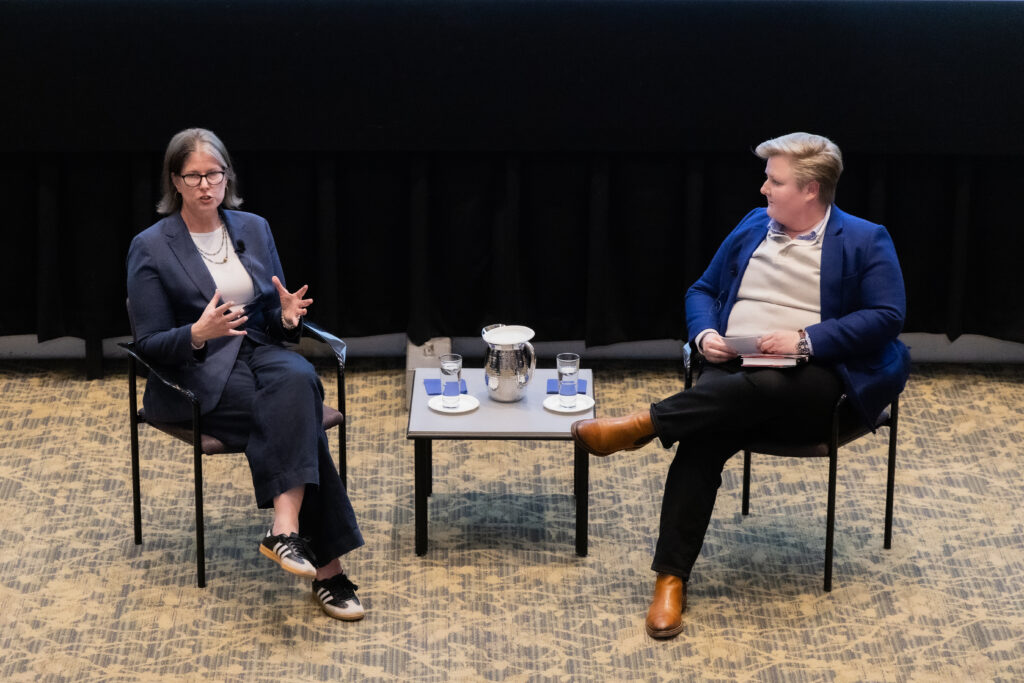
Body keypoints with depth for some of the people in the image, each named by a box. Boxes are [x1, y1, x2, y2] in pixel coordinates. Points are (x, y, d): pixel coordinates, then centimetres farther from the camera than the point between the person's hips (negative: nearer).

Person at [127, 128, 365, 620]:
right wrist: (198, 334, -24)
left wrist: (287, 317, -9)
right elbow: (148, 344, -4)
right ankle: (325, 566, -36)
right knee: (298, 414, -32)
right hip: (197, 376, -4)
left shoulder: (254, 229, 12)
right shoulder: (151, 248, -2)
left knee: (296, 379, -35)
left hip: (262, 353, 4)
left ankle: (286, 528, -41)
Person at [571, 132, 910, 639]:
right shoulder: (753, 226, 19)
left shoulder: (865, 242, 3)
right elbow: (703, 290, 24)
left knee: (763, 386, -40)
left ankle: (642, 425, -31)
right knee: (701, 439, -28)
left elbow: (887, 316, -7)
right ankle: (671, 580, -26)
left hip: (810, 386, -3)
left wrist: (806, 339, -16)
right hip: (734, 373, 4)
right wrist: (705, 335, 1)